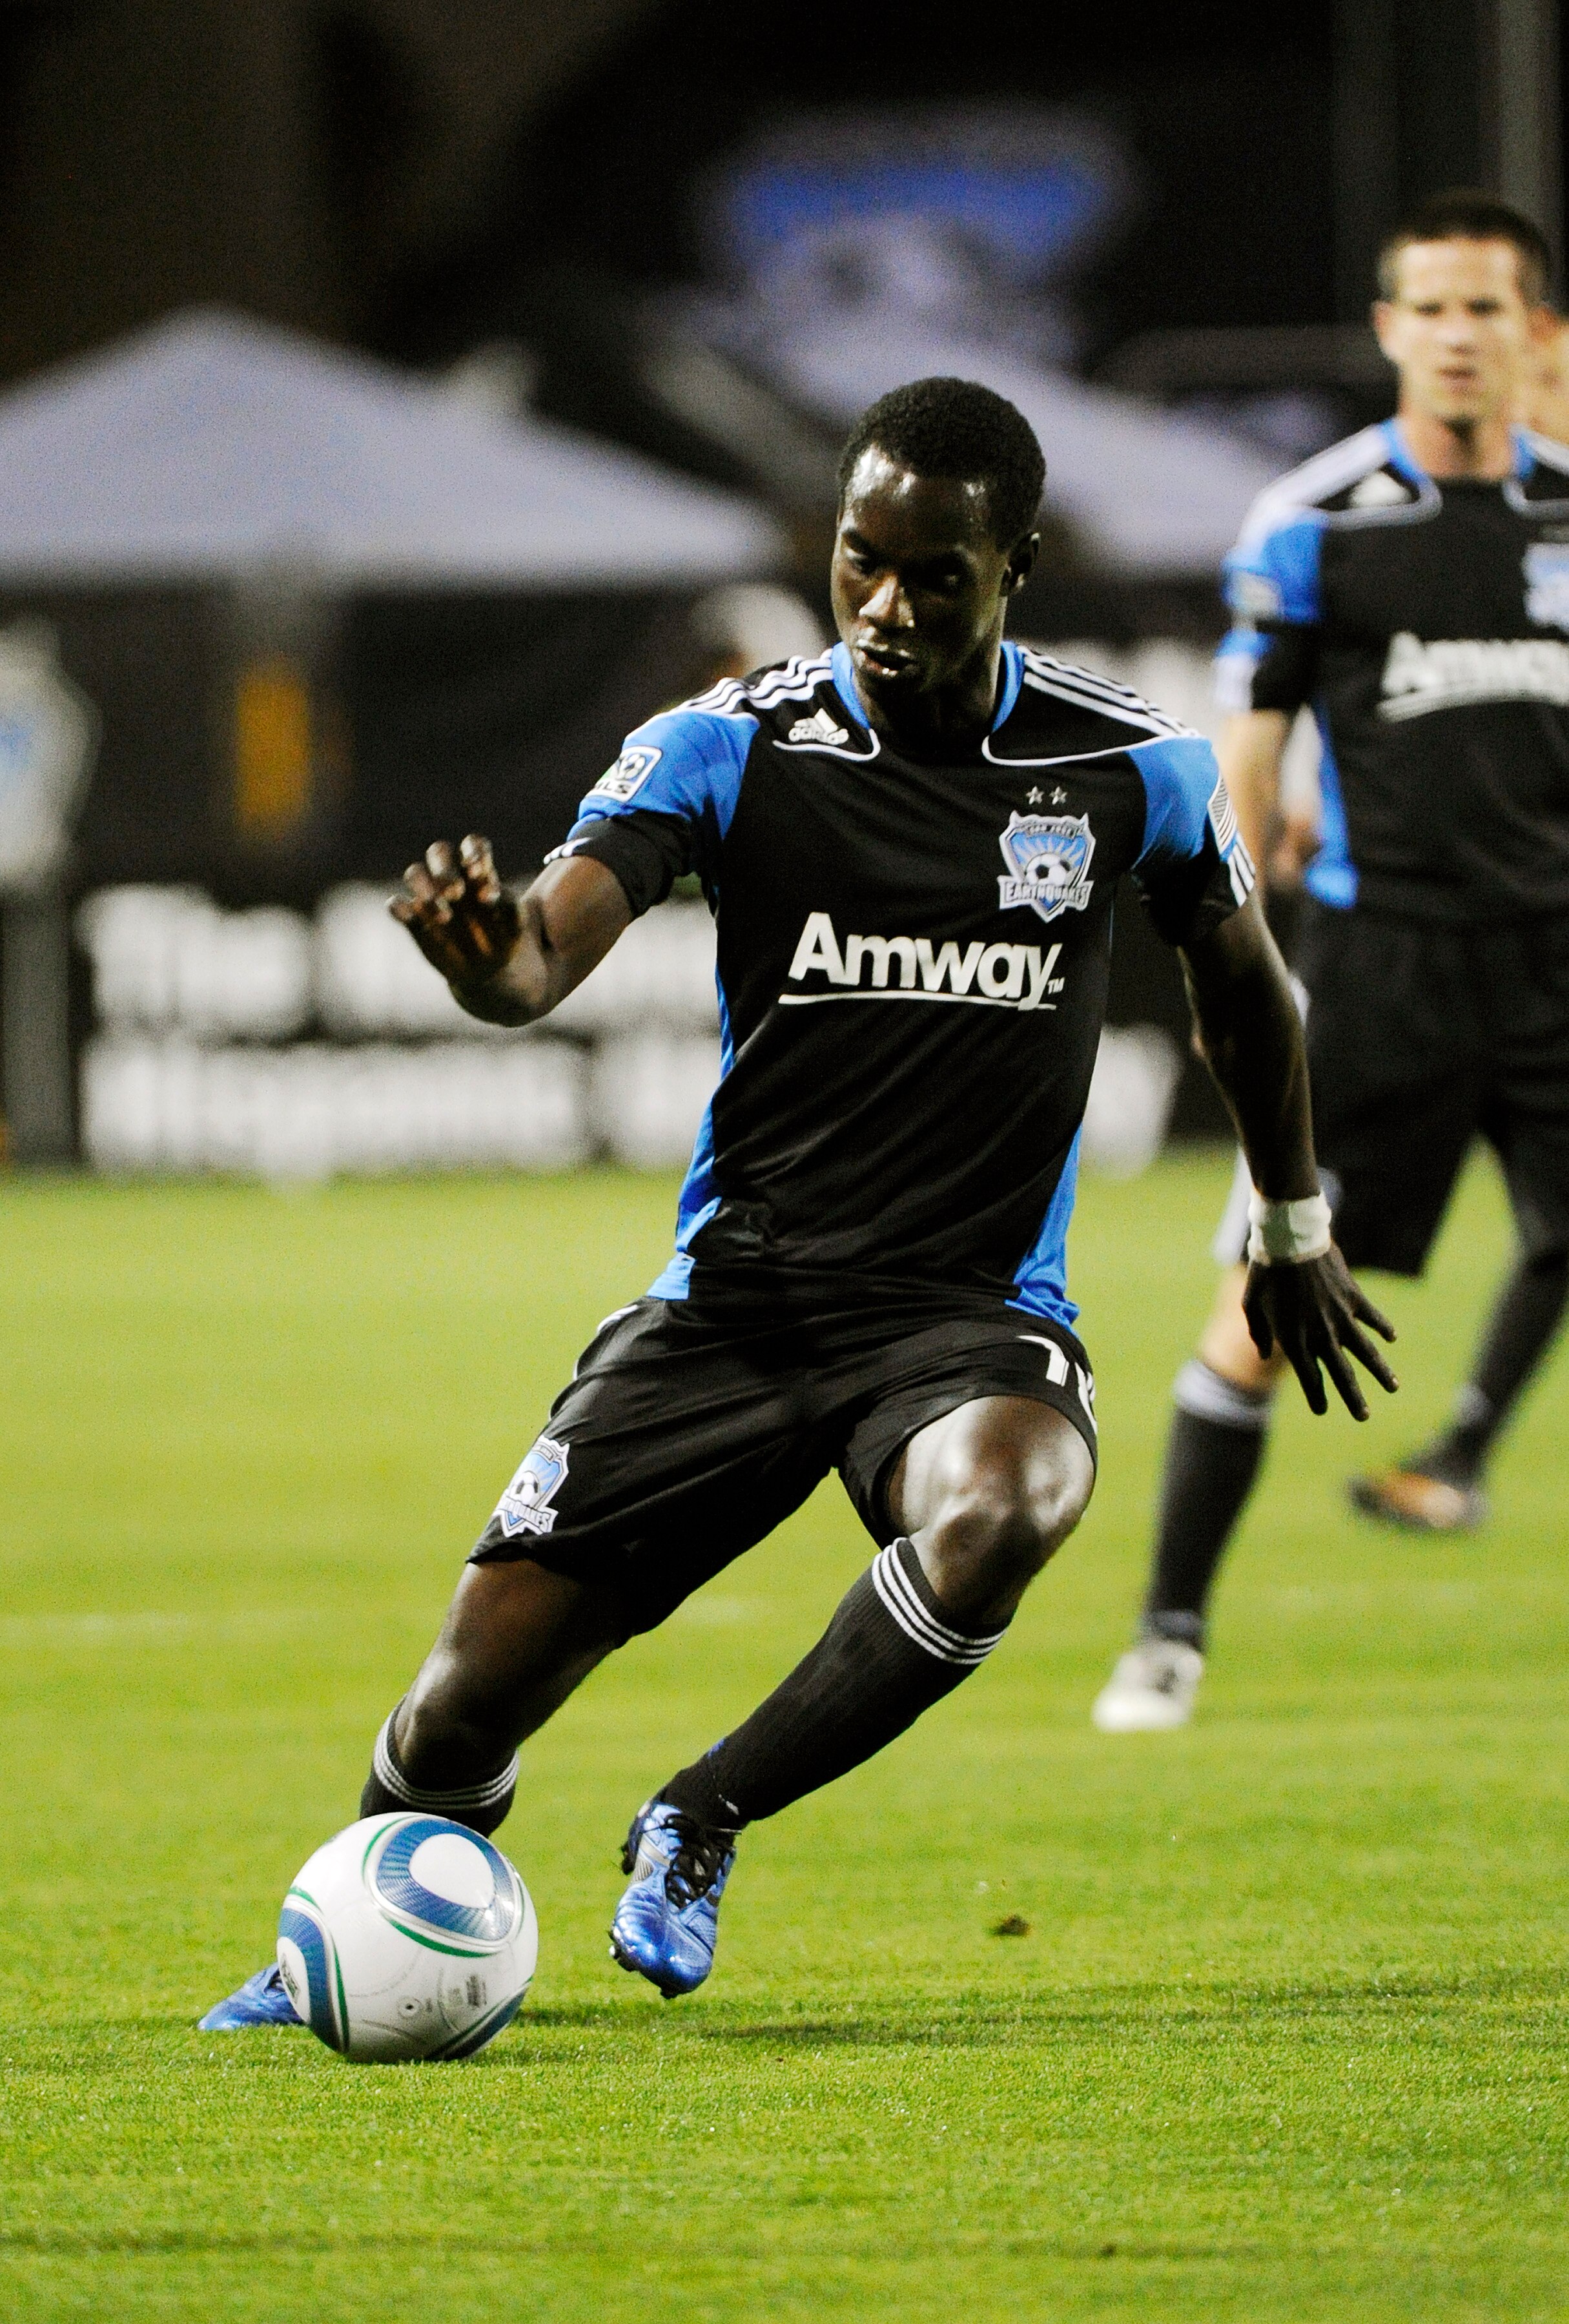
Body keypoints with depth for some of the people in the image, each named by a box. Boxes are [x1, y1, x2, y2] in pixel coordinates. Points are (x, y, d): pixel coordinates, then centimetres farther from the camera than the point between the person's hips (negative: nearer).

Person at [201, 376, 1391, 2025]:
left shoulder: (1128, 769, -2)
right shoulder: (730, 747, -6)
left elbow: (1239, 978, 19)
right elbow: (541, 956, -21)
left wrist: (1293, 1233, 28)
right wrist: (480, 950, -46)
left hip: (974, 1315, 0)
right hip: (734, 1298, 0)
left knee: (997, 1514, -37)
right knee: (472, 1697, -6)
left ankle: (699, 1826, -14)